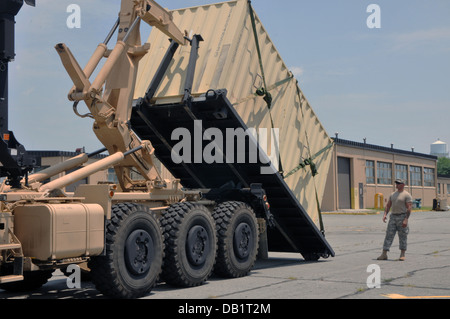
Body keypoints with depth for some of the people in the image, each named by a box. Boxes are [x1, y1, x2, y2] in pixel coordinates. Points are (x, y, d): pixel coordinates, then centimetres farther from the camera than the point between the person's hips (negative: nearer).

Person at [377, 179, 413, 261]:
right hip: (393, 217, 6)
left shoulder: (407, 195, -6)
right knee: (389, 236, 1)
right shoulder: (393, 194, 15)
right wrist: (385, 214, 0)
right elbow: (388, 205, 15)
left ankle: (402, 255, 11)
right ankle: (384, 254, 0)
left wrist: (406, 219, -20)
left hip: (402, 217, -6)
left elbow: (409, 208, -12)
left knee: (403, 237, 1)